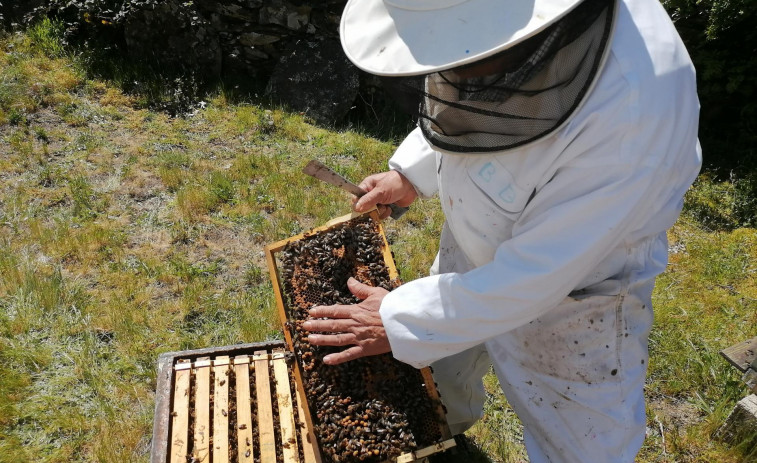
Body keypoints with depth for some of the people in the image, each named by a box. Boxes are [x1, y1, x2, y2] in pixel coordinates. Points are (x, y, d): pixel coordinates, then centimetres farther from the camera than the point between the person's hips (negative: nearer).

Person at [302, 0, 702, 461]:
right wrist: (411, 174, 0)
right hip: (473, 246, 6)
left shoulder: (633, 109, -41)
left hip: (572, 297, -6)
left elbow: (535, 273, -33)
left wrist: (400, 323, -24)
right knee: (444, 361, 30)